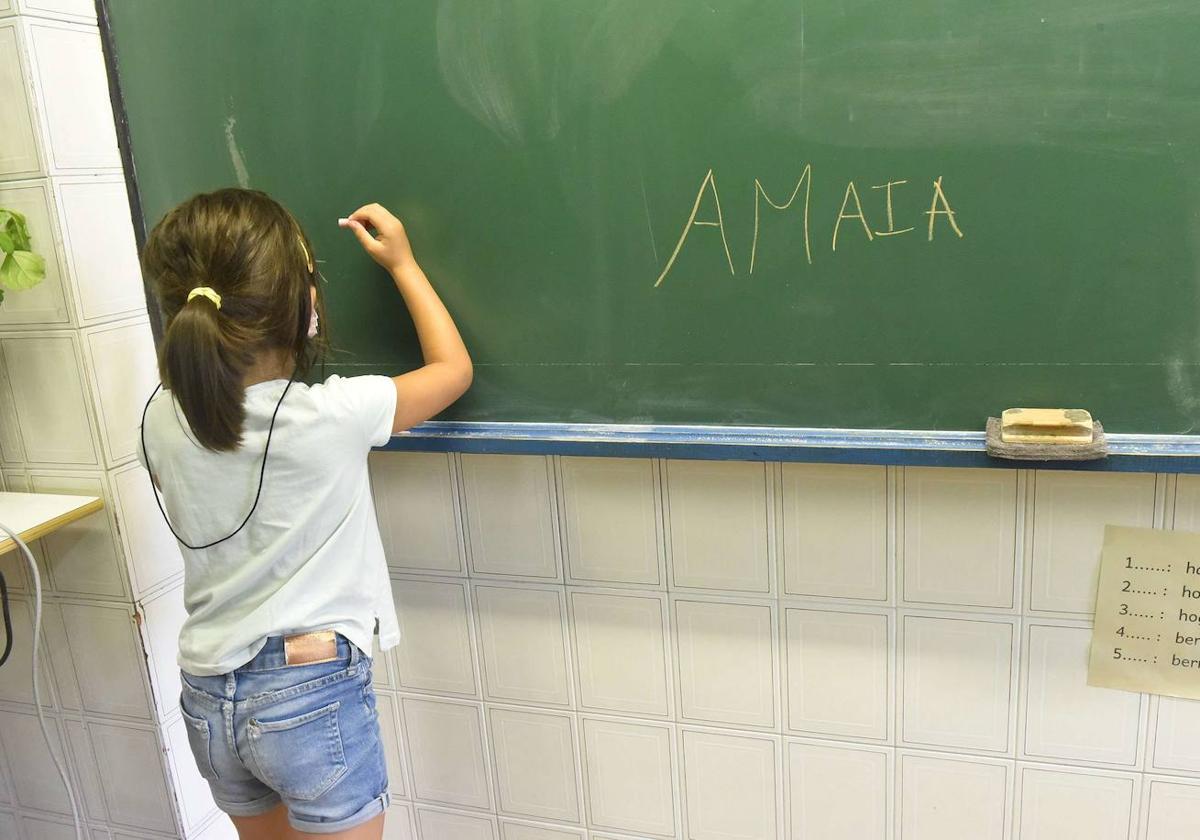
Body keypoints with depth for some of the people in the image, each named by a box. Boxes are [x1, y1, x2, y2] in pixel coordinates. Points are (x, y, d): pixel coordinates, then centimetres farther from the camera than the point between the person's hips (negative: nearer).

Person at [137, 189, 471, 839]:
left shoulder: (162, 421, -6)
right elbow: (453, 369, -2)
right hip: (312, 690, -5)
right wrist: (403, 265, 7)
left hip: (208, 699, 6)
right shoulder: (332, 416, -19)